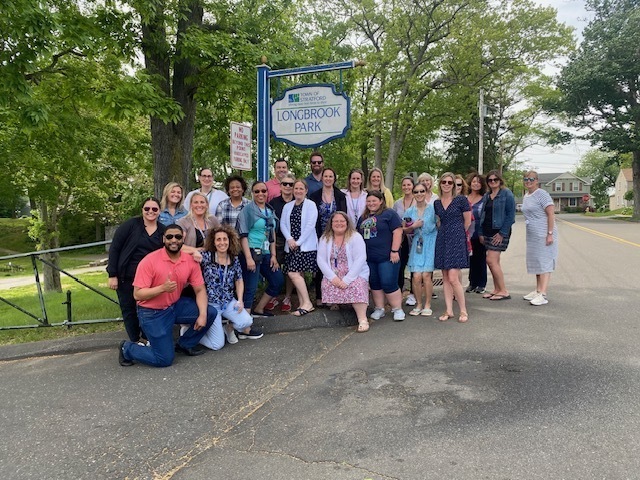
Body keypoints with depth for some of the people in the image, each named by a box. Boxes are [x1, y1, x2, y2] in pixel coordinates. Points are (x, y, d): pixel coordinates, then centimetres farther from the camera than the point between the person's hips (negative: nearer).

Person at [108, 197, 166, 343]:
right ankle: (135, 342, 22)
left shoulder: (163, 231, 1)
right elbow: (114, 248, -7)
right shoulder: (131, 224, -8)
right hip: (126, 276, -2)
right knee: (129, 309, 7)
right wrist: (112, 275, -11)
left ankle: (145, 338, 26)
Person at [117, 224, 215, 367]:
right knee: (165, 359, -7)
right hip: (152, 313, -5)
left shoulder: (191, 261, -7)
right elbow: (137, 294, -19)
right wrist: (162, 288, -33)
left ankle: (184, 345, 12)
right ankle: (127, 348, 19)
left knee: (210, 313, -9)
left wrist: (202, 315, -16)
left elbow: (200, 290, -2)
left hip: (176, 306, 5)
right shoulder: (149, 261, -20)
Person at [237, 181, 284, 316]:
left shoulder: (270, 211, 13)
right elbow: (243, 235, -12)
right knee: (250, 287, -7)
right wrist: (248, 258, -19)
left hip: (266, 253, 8)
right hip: (252, 252, -8)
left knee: (278, 281, 12)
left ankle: (258, 310, 26)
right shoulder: (248, 210, -6)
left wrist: (273, 255, 10)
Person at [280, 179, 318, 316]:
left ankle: (307, 303, -8)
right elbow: (282, 224, 7)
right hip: (291, 246, 6)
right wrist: (289, 239, -10)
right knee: (298, 275, 6)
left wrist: (298, 242, -13)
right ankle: (303, 304, 12)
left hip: (306, 246, -6)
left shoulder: (311, 205, -2)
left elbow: (310, 225, -10)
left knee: (293, 273, -15)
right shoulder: (287, 206, 15)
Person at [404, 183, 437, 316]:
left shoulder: (433, 208, -1)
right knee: (416, 276, -6)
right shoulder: (409, 211, 8)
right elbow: (404, 230, 14)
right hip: (417, 244, 3)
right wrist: (413, 226, -4)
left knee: (426, 275, -9)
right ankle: (418, 304, 13)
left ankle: (427, 305, 8)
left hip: (430, 244, -2)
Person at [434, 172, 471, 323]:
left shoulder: (461, 199, -5)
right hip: (442, 240, 5)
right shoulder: (436, 203, 10)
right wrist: (445, 233, 14)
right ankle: (449, 311, 13)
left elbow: (467, 222, 2)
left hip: (456, 240, -5)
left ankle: (463, 311, 3)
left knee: (453, 278, -12)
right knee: (445, 278, 6)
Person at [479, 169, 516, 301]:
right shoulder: (486, 196, 14)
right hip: (487, 232, 7)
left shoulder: (506, 194, -6)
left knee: (491, 260, -13)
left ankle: (504, 291, -4)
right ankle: (497, 290, 19)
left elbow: (511, 215, -11)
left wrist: (502, 233, -16)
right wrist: (481, 233, 10)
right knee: (494, 262, 10)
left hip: (499, 232, -7)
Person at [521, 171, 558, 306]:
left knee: (544, 263, -9)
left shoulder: (542, 194, -11)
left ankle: (543, 295, -11)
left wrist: (550, 234, -21)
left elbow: (551, 214, -15)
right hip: (532, 235, 8)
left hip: (544, 234, -8)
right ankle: (538, 290, 21)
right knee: (537, 263, 13)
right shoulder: (525, 196, 15)